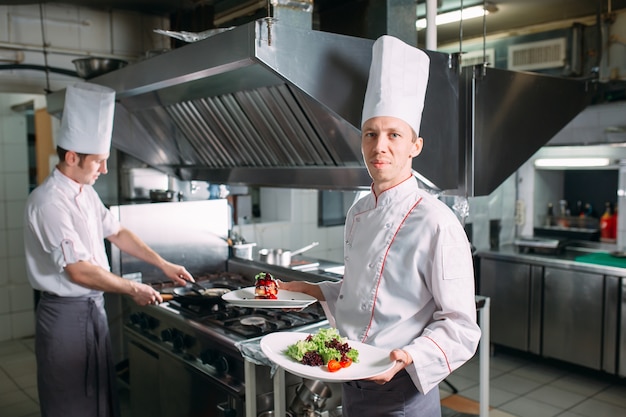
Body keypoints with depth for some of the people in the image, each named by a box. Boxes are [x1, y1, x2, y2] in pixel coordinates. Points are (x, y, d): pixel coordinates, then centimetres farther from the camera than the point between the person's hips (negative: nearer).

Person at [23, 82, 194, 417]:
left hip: (93, 306, 8)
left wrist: (164, 264, 9)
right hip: (66, 313, -8)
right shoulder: (49, 202, -23)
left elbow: (116, 233, 15)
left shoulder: (86, 192, 6)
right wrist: (133, 289, -15)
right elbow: (79, 271, -25)